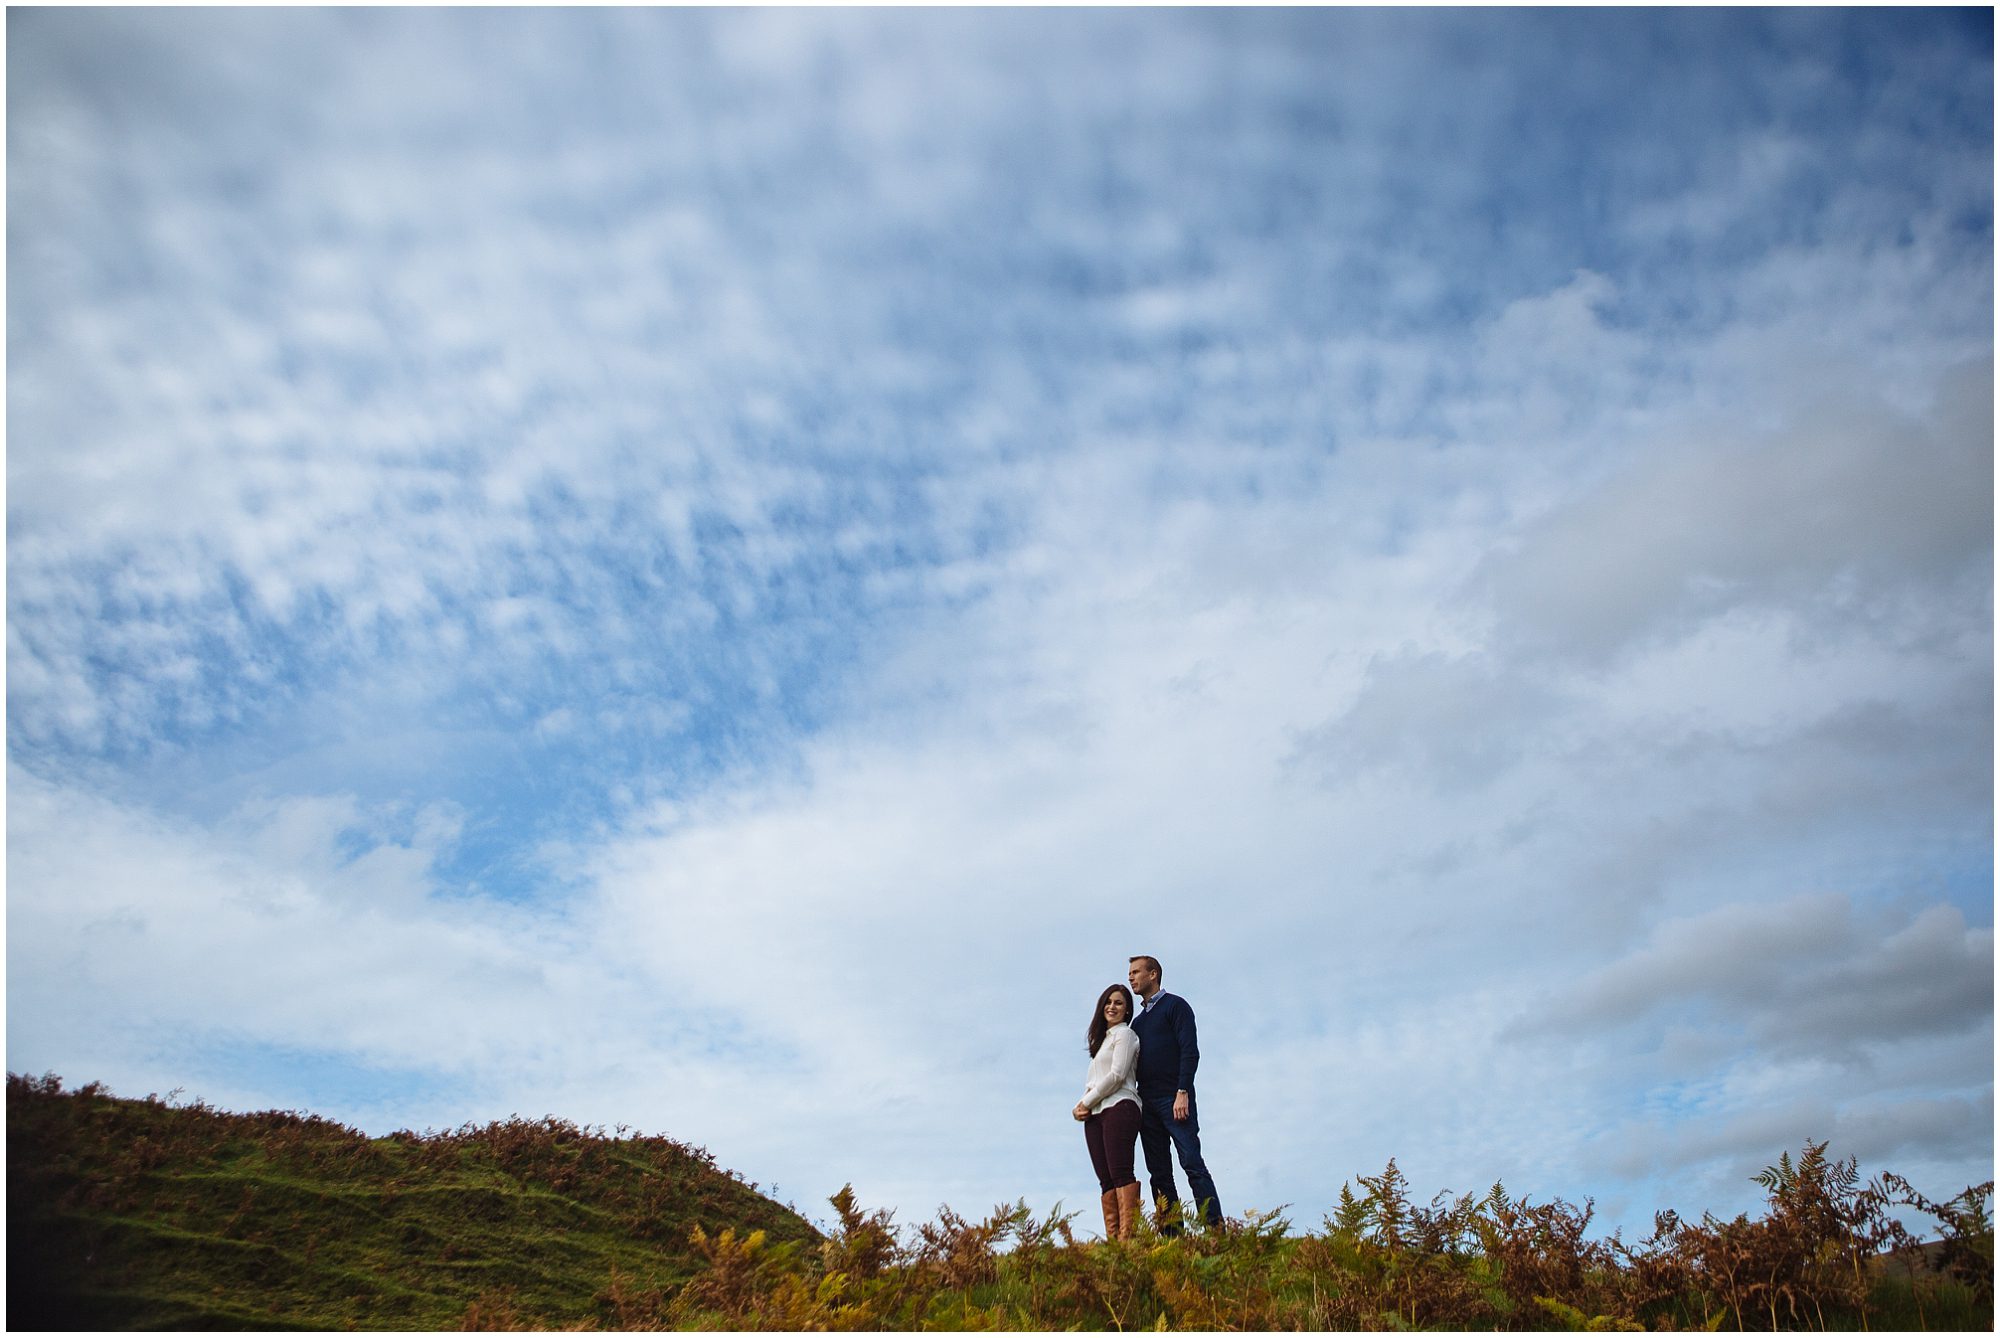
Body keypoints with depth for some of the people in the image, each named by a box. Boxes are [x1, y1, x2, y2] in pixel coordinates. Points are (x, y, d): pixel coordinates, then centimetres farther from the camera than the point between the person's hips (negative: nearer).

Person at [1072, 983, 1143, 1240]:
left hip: (1118, 1106, -8)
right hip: (1094, 1114, 8)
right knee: (1105, 1179, -2)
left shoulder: (1123, 1034, 4)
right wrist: (1083, 1105, 3)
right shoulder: (1102, 1039, 29)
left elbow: (1117, 1075, -8)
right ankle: (1112, 1239, -9)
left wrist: (1086, 1102, -4)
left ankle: (1127, 1237, -23)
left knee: (1120, 1173, -17)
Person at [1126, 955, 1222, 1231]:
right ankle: (1170, 1235, 1)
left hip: (1174, 1098, -7)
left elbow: (1189, 1051, -8)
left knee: (1192, 1164, -14)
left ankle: (1217, 1230, -17)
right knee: (1159, 1174, 2)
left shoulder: (1175, 1005, 2)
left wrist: (1182, 1093, -18)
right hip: (1146, 1102, 7)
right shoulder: (1137, 1021, 23)